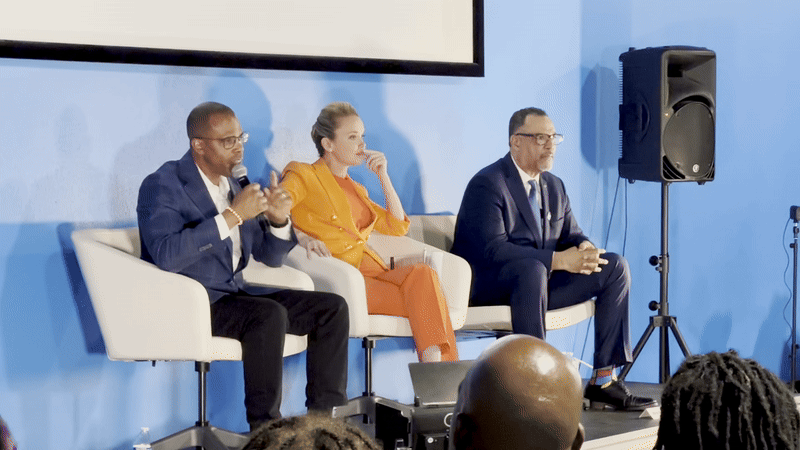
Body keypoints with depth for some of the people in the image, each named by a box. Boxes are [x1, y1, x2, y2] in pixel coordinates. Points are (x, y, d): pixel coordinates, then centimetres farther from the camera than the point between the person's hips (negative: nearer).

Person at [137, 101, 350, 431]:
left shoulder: (234, 185, 13)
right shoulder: (163, 185, -9)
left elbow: (270, 257, 17)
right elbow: (166, 256, -27)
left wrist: (278, 221, -5)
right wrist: (231, 216, -25)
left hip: (232, 292, 8)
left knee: (332, 308, -6)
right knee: (270, 314, -33)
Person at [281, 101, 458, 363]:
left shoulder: (356, 189, 30)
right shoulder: (303, 176, 9)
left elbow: (398, 227, 24)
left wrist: (383, 176, 19)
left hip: (369, 271, 6)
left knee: (422, 275, -28)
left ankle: (434, 368, -37)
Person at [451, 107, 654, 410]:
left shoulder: (554, 186, 13)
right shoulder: (487, 184, -14)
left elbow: (571, 234, 14)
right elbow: (493, 250, -25)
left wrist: (584, 249, -13)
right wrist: (558, 260, -30)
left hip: (540, 279, 8)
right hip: (488, 287, -8)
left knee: (615, 266, -4)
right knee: (532, 269, -40)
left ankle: (604, 380, -7)